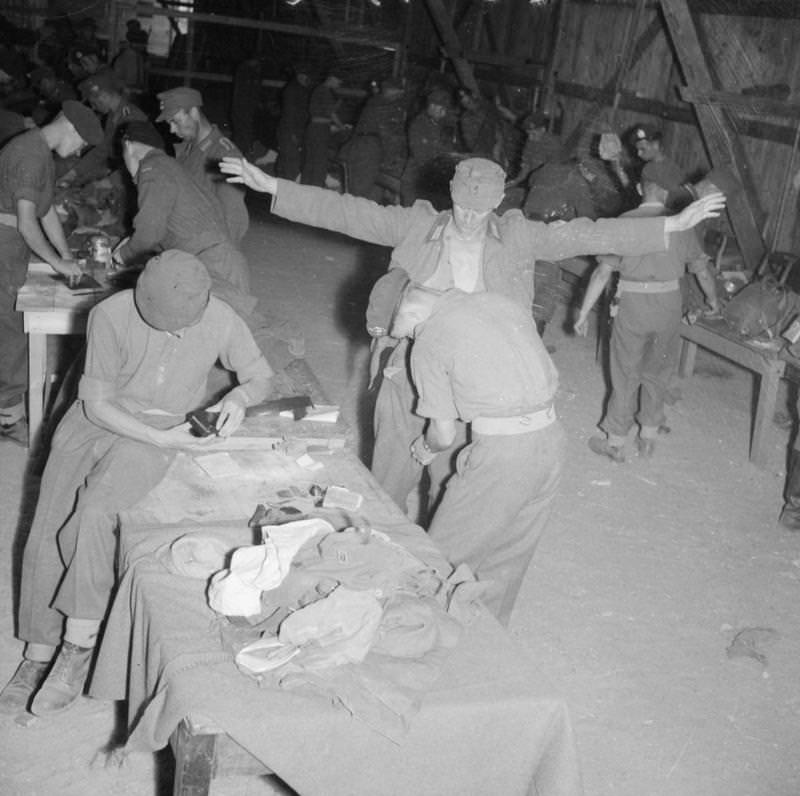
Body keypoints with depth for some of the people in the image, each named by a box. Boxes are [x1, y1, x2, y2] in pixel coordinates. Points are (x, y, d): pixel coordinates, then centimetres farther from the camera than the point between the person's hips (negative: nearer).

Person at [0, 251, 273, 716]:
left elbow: (261, 376, 3)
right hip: (95, 422, 2)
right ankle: (39, 654, 8)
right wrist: (161, 439, -22)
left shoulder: (222, 321, -14)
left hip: (165, 431, -2)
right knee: (46, 534, -9)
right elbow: (96, 403, -11)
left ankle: (78, 646, -14)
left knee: (93, 514, -27)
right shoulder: (111, 316, -17)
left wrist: (240, 398, -21)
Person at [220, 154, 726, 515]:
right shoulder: (416, 227, -5)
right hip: (411, 370, 0)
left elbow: (586, 235, -3)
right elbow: (348, 212, -6)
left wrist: (673, 225, -6)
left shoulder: (516, 239, -3)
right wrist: (272, 186, -11)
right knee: (392, 474, 10)